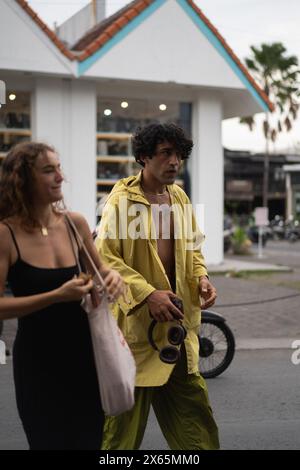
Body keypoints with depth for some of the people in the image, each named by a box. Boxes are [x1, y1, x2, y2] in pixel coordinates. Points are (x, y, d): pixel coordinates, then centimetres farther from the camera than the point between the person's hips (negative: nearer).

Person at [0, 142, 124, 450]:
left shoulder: (75, 223, -1)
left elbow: (97, 268, 16)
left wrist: (112, 276, -7)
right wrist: (57, 296, -25)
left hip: (84, 352, 5)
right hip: (38, 360, -4)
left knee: (90, 439, 16)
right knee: (50, 441, 9)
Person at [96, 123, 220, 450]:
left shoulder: (180, 197, 9)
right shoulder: (122, 197, -12)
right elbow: (104, 256, -17)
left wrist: (201, 278, 0)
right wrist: (148, 294, -25)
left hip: (176, 317, 7)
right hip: (135, 320, -6)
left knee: (193, 406, 16)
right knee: (125, 411, 6)